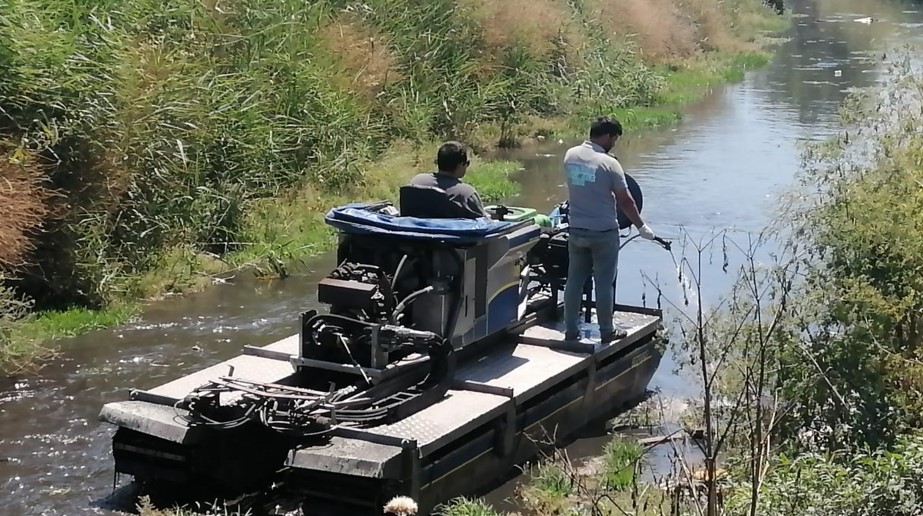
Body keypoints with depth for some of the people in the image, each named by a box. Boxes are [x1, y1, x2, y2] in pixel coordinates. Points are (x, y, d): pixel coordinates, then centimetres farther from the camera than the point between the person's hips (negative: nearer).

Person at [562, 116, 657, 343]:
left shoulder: (570, 155, -1)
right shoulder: (609, 164, -16)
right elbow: (625, 201, -10)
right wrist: (641, 226, 1)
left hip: (576, 230, 5)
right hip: (603, 232, -5)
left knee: (574, 280, 12)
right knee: (604, 283, 5)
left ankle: (570, 329, 17)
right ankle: (606, 331, 14)